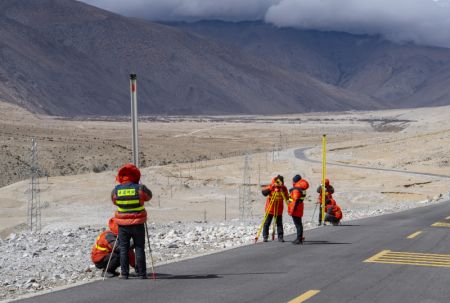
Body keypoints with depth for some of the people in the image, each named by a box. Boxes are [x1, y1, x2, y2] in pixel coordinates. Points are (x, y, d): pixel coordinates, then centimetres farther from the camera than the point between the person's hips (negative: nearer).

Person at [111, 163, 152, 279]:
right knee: (139, 248, 6)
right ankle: (141, 274, 6)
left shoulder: (116, 190, -6)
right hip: (138, 224, -1)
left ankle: (124, 273, 9)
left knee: (124, 249, 9)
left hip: (123, 224, 1)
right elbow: (149, 196, 8)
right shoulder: (140, 188, -12)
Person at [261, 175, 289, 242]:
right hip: (270, 209, -1)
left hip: (279, 210, 1)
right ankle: (265, 237, 10)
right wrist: (270, 188, -30)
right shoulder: (271, 187, -8)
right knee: (267, 223, 2)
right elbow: (264, 192, -18)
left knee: (279, 223, 2)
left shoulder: (283, 188, -2)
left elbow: (286, 198, -1)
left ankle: (280, 237, 8)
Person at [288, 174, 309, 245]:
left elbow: (296, 200, -23)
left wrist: (292, 210, -21)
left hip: (295, 209, -10)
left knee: (297, 224, -8)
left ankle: (299, 239, -8)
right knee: (299, 223, 15)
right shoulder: (302, 189, 12)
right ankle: (299, 238, 21)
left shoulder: (296, 189, -18)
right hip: (299, 209, 10)